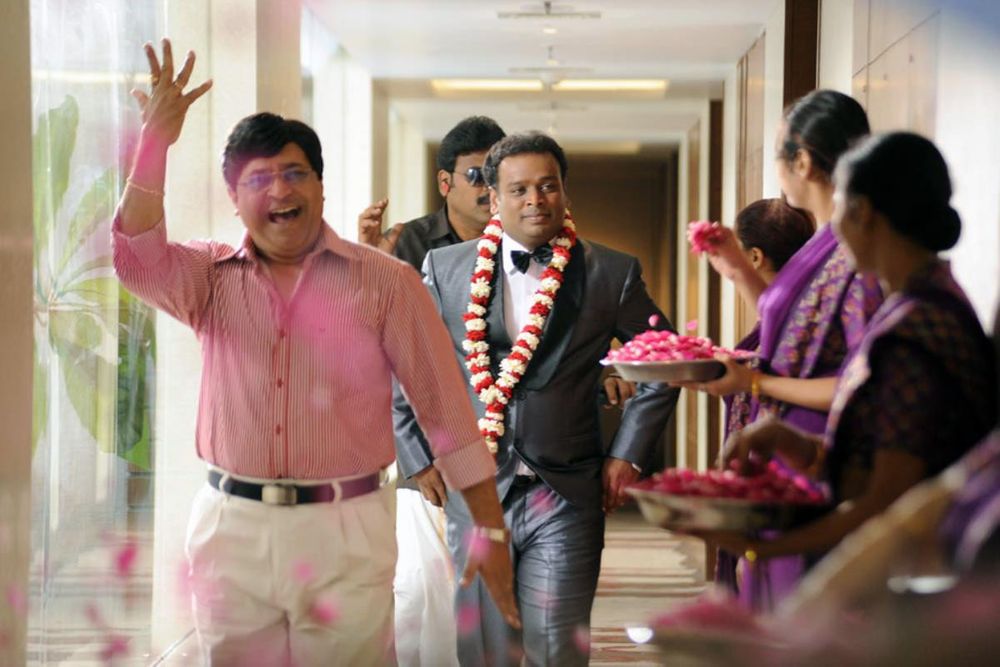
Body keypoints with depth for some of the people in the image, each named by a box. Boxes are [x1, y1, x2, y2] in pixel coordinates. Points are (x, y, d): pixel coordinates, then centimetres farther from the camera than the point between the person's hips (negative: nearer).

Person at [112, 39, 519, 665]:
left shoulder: (386, 282, 1)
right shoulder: (212, 276, 8)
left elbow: (446, 411, 0)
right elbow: (137, 259, -12)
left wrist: (490, 529, -2)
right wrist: (155, 142, -16)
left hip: (346, 531, -2)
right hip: (231, 527, 2)